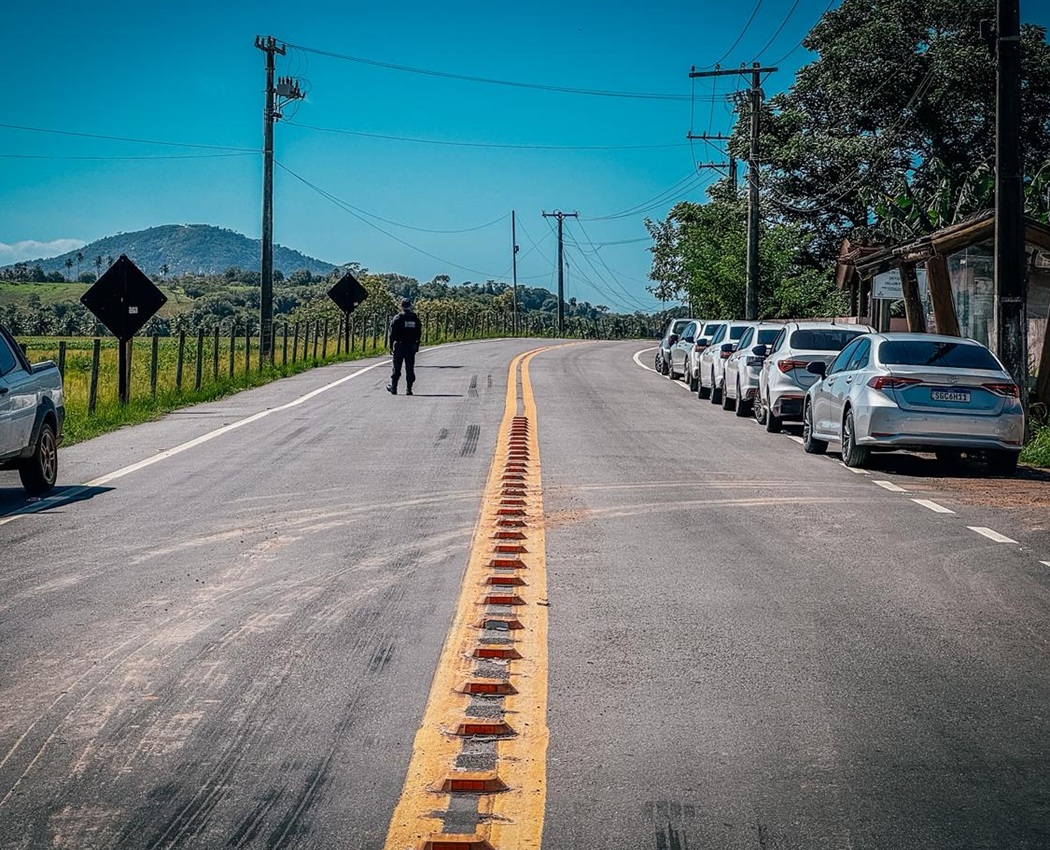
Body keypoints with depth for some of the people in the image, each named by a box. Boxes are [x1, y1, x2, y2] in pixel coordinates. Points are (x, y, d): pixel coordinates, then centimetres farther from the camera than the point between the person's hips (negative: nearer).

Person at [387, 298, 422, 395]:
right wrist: (416, 346, 12)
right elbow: (419, 333, 6)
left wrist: (391, 346, -3)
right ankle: (409, 389, 3)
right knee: (410, 369, 5)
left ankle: (393, 388, 8)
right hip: (411, 346, 2)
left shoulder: (397, 318, -7)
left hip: (399, 346, -2)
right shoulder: (415, 318, 4)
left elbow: (393, 334, -8)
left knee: (396, 368, 5)